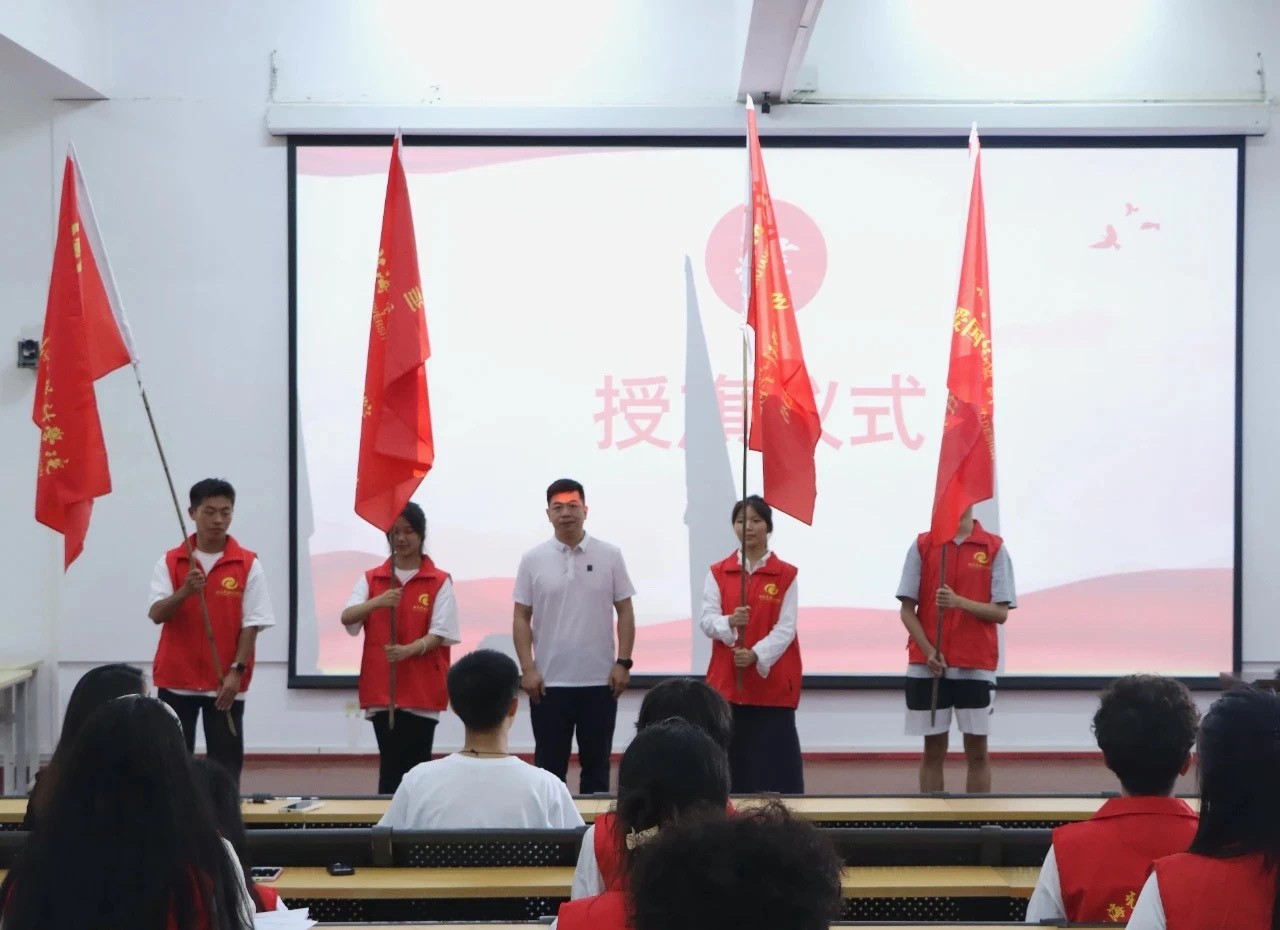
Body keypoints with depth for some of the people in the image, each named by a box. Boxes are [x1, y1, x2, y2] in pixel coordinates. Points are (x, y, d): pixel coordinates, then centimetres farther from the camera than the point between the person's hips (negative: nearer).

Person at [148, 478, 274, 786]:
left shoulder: (248, 564, -2)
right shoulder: (170, 561, 2)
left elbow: (252, 624, -4)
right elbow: (156, 614, -8)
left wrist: (237, 671, -12)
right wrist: (184, 591, -25)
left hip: (226, 682, -1)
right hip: (176, 679, 1)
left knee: (226, 763, 1)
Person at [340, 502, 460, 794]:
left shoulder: (440, 582, 0)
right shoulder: (370, 579, 7)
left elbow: (440, 633, -6)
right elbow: (346, 617, -7)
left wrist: (410, 649, -24)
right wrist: (378, 602, -25)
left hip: (422, 689, -2)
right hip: (381, 688, 2)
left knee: (417, 766, 1)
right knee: (390, 765, 3)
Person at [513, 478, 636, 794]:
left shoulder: (610, 556, 1)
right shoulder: (533, 559, 1)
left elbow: (625, 611, 3)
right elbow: (521, 618, 2)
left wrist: (623, 663, -4)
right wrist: (527, 669, -6)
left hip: (599, 681, 0)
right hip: (549, 682, 0)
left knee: (596, 763, 9)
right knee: (549, 765, 6)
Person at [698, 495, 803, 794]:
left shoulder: (786, 575, 2)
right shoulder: (717, 573, 8)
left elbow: (786, 628, -6)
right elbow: (706, 619, -1)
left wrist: (756, 655, -21)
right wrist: (731, 623, -22)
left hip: (773, 684, -2)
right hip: (727, 682, 2)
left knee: (775, 765, -3)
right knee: (730, 763, 1)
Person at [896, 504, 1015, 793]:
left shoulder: (994, 548, 0)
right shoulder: (922, 545, 3)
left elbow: (1001, 612, -4)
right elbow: (907, 609, 3)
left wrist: (959, 602, -20)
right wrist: (928, 651, -10)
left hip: (977, 665, -1)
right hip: (927, 665, 1)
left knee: (977, 751, 3)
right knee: (933, 749, 6)